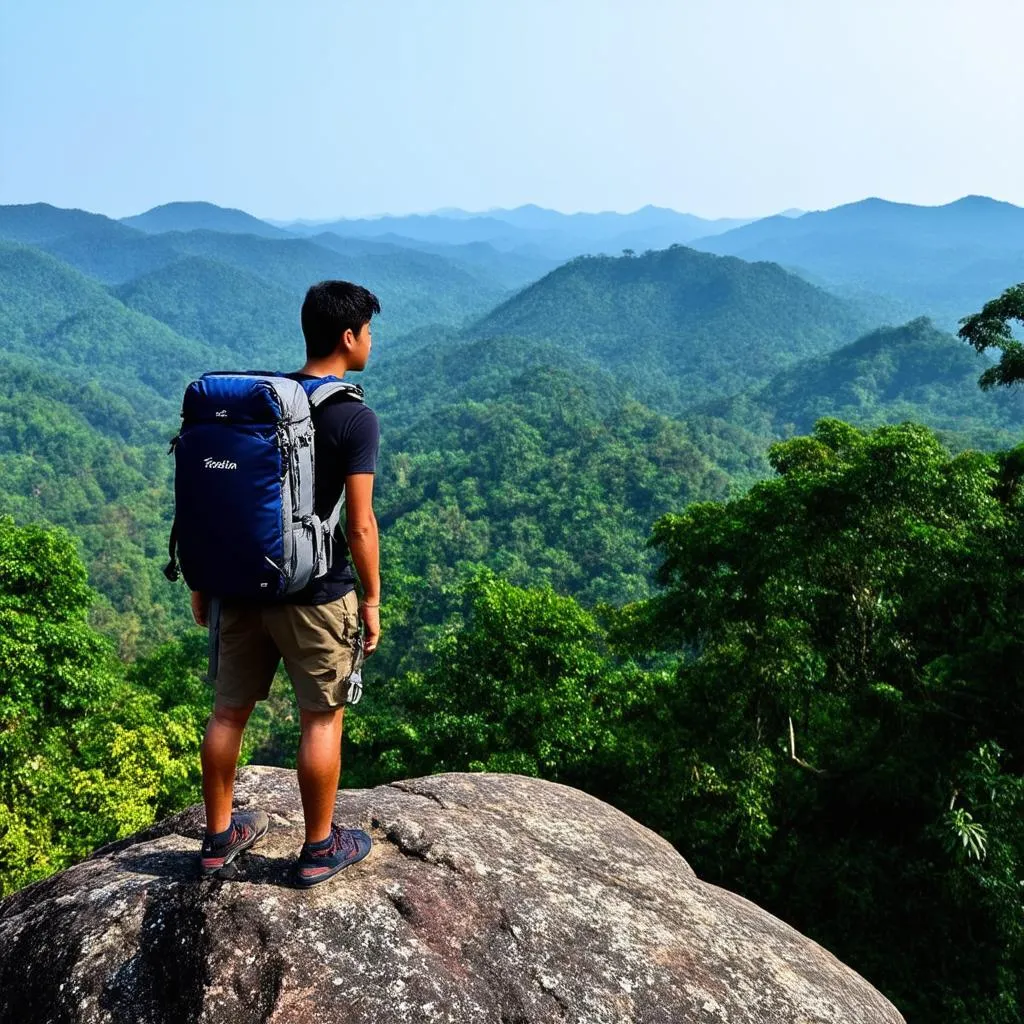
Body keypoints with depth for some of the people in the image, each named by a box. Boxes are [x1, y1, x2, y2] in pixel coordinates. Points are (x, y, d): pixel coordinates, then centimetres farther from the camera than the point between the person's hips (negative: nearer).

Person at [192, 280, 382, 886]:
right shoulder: (354, 418, -14)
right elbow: (359, 523, -16)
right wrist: (372, 599, -4)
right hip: (315, 594, -6)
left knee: (230, 709, 15)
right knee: (322, 718, 9)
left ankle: (219, 837, 30)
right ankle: (320, 848, 22)